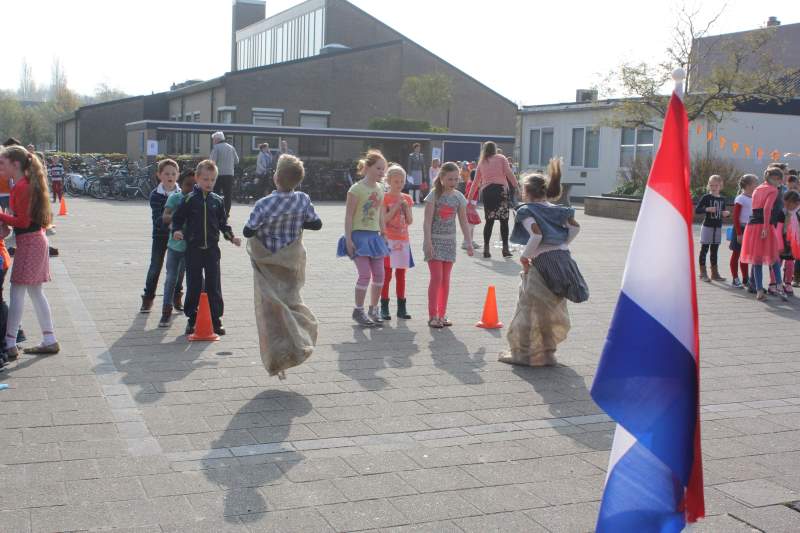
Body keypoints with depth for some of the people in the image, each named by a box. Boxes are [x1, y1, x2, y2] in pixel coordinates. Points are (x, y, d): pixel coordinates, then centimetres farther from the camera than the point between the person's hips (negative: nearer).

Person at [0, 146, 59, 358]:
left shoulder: (21, 187, -17)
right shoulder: (28, 183, 12)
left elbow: (23, 222, -18)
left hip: (29, 242, -10)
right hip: (37, 239, 10)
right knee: (35, 292, 13)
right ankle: (50, 341, 17)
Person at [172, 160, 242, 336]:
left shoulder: (217, 201, 5)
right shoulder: (189, 199, -3)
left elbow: (223, 222, 12)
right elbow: (177, 218, 2)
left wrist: (231, 237, 0)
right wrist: (176, 231, -16)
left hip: (212, 248, 2)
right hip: (194, 248, -2)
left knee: (214, 285, 3)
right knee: (193, 285, 5)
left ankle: (216, 319, 10)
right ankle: (191, 319, 17)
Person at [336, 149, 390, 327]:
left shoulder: (380, 189, 10)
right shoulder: (356, 189, -10)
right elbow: (349, 216, -11)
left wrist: (383, 235, 15)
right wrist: (348, 238, -14)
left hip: (374, 236, 7)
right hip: (359, 234, -7)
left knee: (379, 274, 5)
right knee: (365, 274, -10)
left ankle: (373, 309, 20)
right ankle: (358, 311, 3)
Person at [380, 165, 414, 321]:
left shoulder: (407, 199, 10)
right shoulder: (385, 198, -3)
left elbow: (410, 221, 6)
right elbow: (383, 220, -12)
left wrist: (406, 207, -8)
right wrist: (395, 207, -16)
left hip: (403, 240, 4)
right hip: (389, 239, -4)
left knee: (401, 274, 8)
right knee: (387, 274, -4)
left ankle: (401, 307, 13)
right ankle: (384, 308, 1)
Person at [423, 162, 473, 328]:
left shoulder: (459, 197, 5)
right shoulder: (434, 194, -7)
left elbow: (463, 222, 9)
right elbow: (427, 220, -11)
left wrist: (468, 242, 4)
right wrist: (428, 241, -19)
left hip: (450, 240, 5)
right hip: (435, 239, -5)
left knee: (446, 279, 7)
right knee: (436, 277, -10)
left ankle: (442, 315, 13)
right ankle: (432, 316, -5)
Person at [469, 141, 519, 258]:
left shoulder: (481, 162, 19)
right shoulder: (501, 158, 11)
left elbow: (475, 181, 21)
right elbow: (509, 173, -4)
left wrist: (470, 197, 27)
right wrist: (516, 186, -3)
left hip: (486, 191, 3)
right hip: (501, 189, -3)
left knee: (489, 221, 8)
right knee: (504, 220, 0)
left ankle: (486, 249, 4)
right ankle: (505, 248, -4)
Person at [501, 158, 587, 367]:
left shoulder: (527, 211, -6)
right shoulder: (553, 209, 13)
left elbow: (537, 235, -21)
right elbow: (575, 227, 5)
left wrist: (525, 256, -10)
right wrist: (562, 245, 11)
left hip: (543, 262, -7)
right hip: (563, 259, 7)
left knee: (531, 307, 4)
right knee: (552, 308, 18)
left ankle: (524, 352, 10)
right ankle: (547, 352, 28)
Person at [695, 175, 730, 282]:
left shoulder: (722, 199, 9)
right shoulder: (706, 197, -6)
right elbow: (697, 210, -11)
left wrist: (726, 213, -2)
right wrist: (707, 209, -26)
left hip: (718, 228, 5)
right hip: (707, 227, -5)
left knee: (714, 251, 12)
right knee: (704, 249, -1)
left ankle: (714, 273, 18)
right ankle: (703, 273, 5)